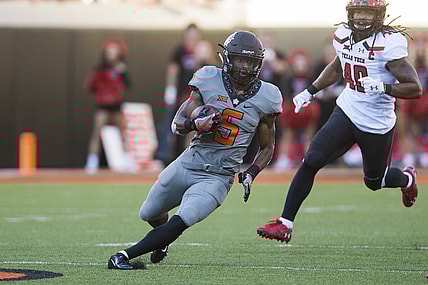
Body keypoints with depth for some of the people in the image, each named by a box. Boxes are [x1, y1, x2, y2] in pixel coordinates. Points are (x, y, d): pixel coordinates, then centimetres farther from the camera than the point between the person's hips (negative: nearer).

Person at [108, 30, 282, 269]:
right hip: (187, 166, 3)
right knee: (149, 214, 19)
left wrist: (251, 174, -8)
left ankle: (125, 256, -17)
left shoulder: (265, 99, -4)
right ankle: (163, 241, 53)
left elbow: (267, 148, 9)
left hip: (217, 177, -3)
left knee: (180, 222, -23)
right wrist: (198, 124, -24)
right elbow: (177, 124, -3)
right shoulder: (209, 82, -6)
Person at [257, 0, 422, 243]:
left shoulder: (389, 43, -19)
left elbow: (415, 88, -20)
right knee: (311, 161, -13)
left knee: (374, 182, 15)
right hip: (346, 113, 4)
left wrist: (383, 88, -33)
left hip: (377, 126, -4)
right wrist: (310, 92, 21)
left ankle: (407, 179, 51)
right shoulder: (344, 36, 0)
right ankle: (285, 224, -8)